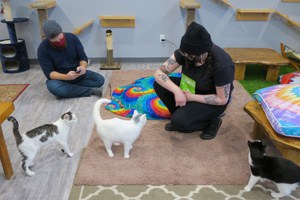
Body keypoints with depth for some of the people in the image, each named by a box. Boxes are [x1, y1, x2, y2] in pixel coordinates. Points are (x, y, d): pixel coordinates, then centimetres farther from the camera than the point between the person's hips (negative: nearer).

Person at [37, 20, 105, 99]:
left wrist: (83, 67, -31)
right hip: (60, 78, -3)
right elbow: (49, 72, -19)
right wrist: (66, 77, -39)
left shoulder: (72, 37, -10)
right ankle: (91, 90, -26)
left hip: (77, 74, 3)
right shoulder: (43, 48, -17)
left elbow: (83, 57, -7)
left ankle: (64, 91, -18)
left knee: (100, 79, -17)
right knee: (53, 86, -37)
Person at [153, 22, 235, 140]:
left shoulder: (221, 65, -33)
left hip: (213, 101, -5)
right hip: (192, 89, 6)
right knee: (159, 85, -16)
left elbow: (222, 99, -22)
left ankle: (212, 121, 1)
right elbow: (159, 73, -20)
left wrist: (191, 97, -26)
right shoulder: (185, 52, -20)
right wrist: (177, 90, -36)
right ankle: (181, 115, 3)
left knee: (179, 121, -27)